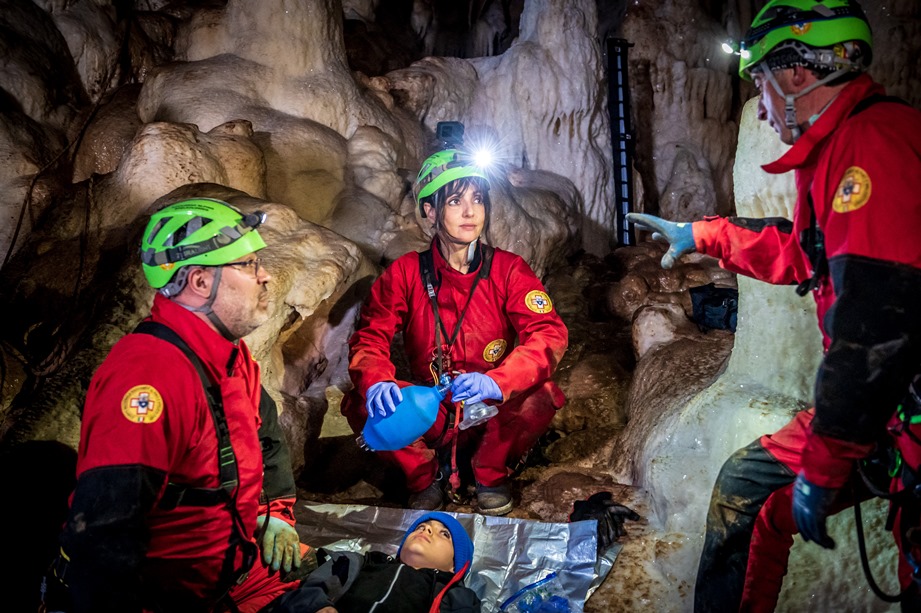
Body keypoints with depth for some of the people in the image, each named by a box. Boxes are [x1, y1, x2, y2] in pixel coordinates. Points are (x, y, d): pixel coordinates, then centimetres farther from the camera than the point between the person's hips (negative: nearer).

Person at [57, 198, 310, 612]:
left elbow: (265, 431, 22)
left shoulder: (232, 356, 4)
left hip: (241, 562, 9)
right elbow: (103, 534, -31)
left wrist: (276, 512, 11)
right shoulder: (150, 372, -28)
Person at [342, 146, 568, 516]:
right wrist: (375, 382, -33)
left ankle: (490, 474, 0)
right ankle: (423, 476, 2)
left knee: (541, 397, -31)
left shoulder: (508, 270, -7)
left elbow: (550, 334, -18)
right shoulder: (405, 273, -4)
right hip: (429, 415, 0)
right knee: (362, 406, -26)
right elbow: (369, 338, -8)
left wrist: (496, 381, -38)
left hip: (491, 418, 0)